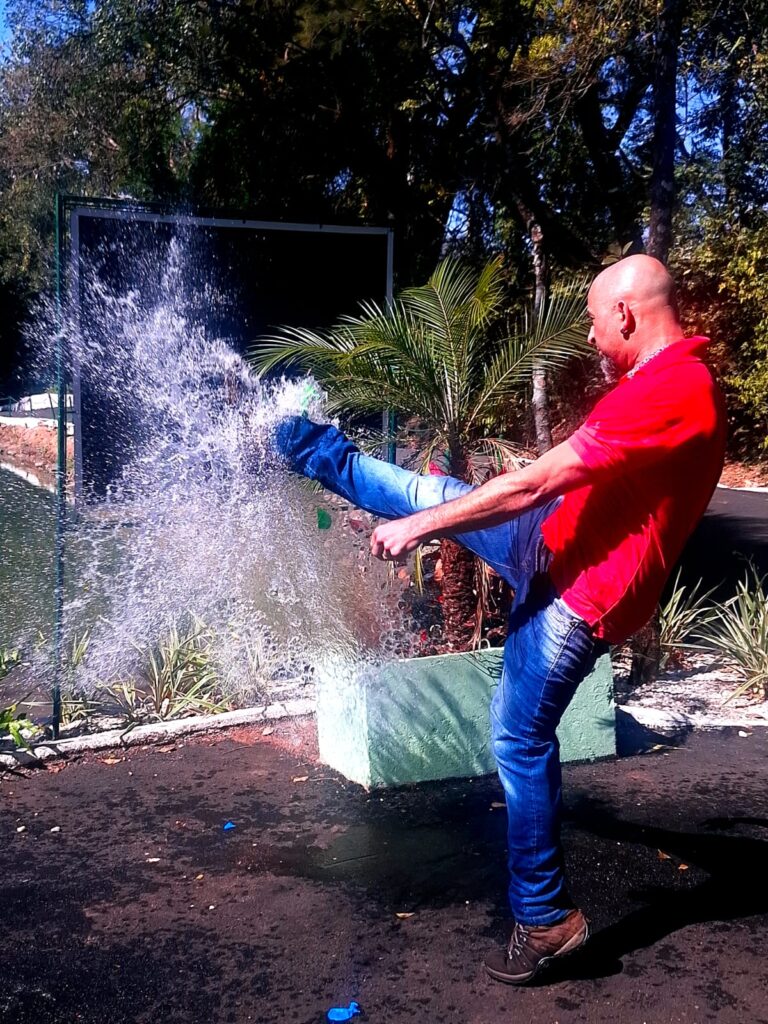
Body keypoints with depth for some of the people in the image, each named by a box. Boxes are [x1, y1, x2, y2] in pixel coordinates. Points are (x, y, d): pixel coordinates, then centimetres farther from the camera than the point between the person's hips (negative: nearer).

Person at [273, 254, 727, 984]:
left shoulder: (667, 393, -28)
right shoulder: (670, 377, 5)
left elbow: (533, 484, -26)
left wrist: (418, 529, -18)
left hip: (580, 593, -9)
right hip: (556, 543, 9)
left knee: (520, 739, 1)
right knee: (433, 491, 13)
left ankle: (546, 918, 16)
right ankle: (321, 455, 37)